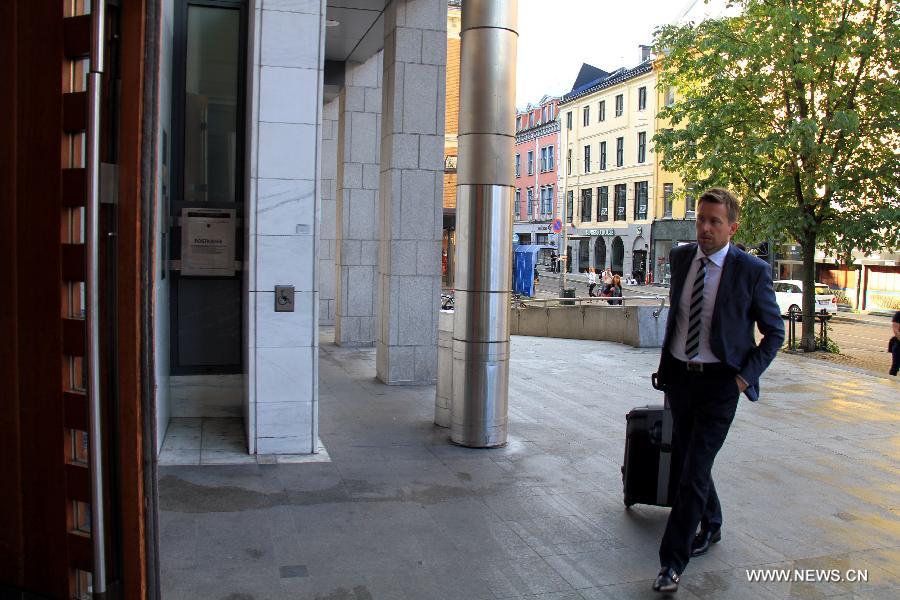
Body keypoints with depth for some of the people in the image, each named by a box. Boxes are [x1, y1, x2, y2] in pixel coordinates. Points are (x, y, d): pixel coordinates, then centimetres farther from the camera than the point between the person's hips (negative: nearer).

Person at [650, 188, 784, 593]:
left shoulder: (752, 270, -10)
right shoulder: (680, 257, 4)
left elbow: (774, 332, -1)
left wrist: (747, 375, -10)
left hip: (719, 382, -5)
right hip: (678, 375, 5)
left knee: (695, 472, -7)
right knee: (689, 463, 18)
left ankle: (672, 561, 2)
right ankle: (710, 526, 43)